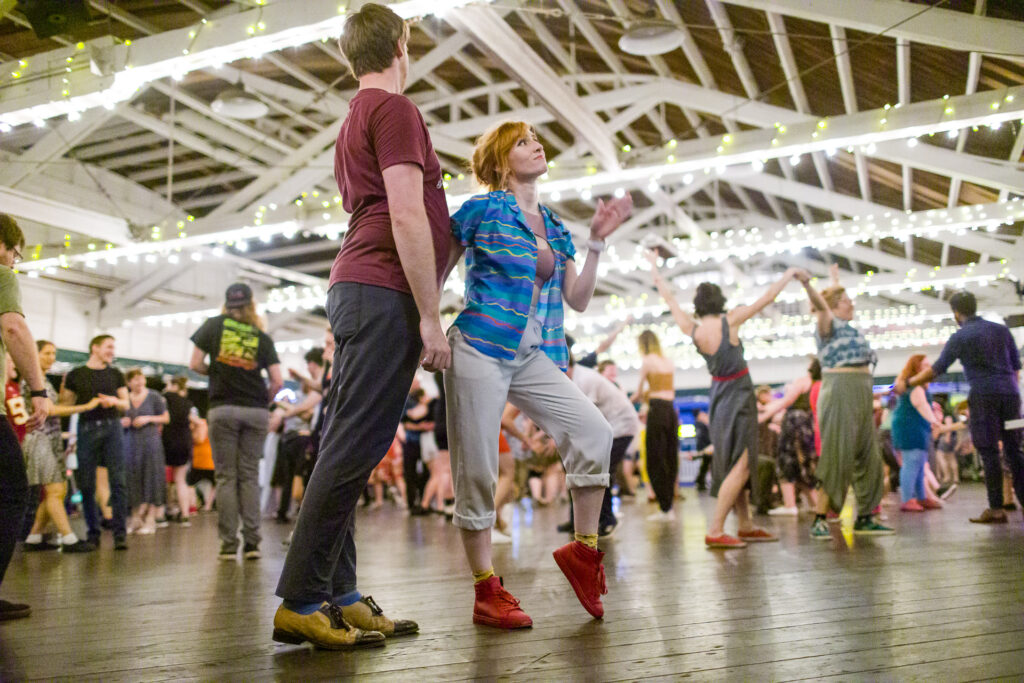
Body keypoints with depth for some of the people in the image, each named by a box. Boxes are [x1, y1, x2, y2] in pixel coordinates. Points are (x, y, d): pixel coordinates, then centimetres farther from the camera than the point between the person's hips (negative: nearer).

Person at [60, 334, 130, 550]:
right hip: (87, 428, -1)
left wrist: (114, 401, -9)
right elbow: (66, 406, 8)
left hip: (112, 428, 1)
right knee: (86, 483, 1)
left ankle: (120, 532, -6)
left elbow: (126, 404, 13)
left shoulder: (116, 374, 12)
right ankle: (93, 532, 13)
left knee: (118, 481, -8)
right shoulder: (76, 375, 7)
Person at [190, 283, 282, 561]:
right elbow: (277, 382, 0)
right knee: (250, 475, 6)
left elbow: (195, 364, 2)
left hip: (223, 408, -1)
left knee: (226, 476, 3)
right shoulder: (262, 337, 7)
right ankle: (252, 542, 2)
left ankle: (229, 544, 1)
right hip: (256, 411, 1)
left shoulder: (214, 325, 6)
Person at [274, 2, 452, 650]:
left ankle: (338, 596, 10)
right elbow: (407, 218, -14)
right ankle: (301, 600, -7)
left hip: (355, 288, 10)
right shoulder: (395, 109, -5)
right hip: (384, 293, -10)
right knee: (355, 448, -11)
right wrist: (430, 316, -15)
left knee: (346, 447, 6)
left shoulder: (355, 120, 24)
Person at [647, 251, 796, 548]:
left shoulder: (692, 330, -6)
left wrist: (653, 266, 17)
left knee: (735, 464, 14)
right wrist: (788, 275, 6)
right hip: (738, 394, -7)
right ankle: (715, 531, -13)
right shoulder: (729, 321, -17)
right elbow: (766, 298, -9)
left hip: (719, 394, 7)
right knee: (740, 465, -8)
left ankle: (746, 526, 22)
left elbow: (668, 297, 5)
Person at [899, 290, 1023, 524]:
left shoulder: (960, 337, -2)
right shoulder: (1001, 330, 14)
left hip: (984, 394, -5)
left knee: (989, 452, -3)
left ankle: (996, 509, -3)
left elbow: (936, 369, -4)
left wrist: (907, 383, 5)